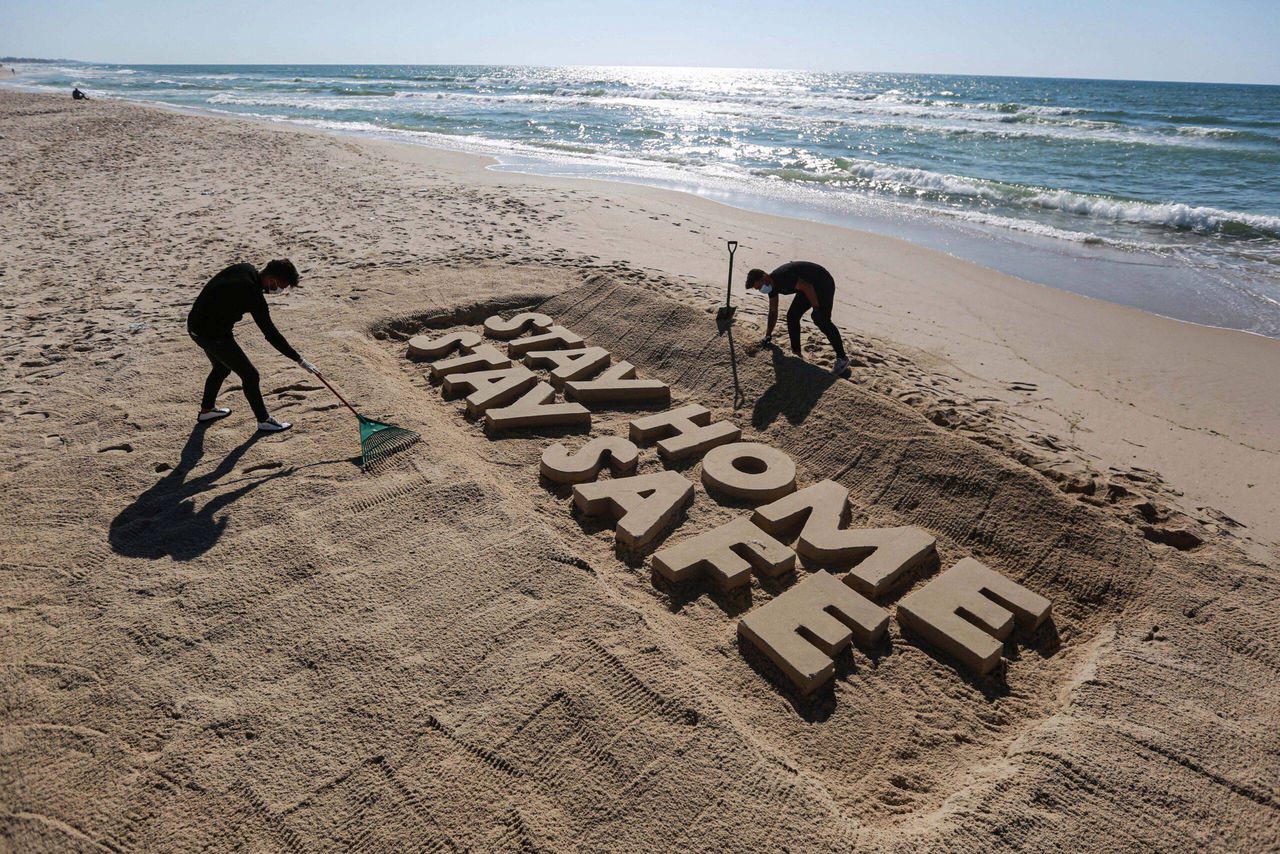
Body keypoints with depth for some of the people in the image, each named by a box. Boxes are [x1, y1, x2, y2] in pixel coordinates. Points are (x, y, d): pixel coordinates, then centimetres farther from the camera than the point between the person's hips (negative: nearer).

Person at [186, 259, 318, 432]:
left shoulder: (246, 268, -3)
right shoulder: (253, 294, -28)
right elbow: (270, 333, -25)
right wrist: (299, 360, -22)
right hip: (213, 334, -10)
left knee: (222, 368, 28)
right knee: (250, 375, 0)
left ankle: (206, 410, 45)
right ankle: (264, 420, 12)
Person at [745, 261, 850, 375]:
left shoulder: (783, 277, -30)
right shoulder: (771, 285, 0)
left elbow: (808, 287, -31)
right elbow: (773, 311, 9)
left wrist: (816, 309, -27)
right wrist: (768, 335, 8)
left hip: (824, 283, -10)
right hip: (810, 286, 10)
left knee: (822, 320, -20)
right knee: (792, 316, 3)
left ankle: (842, 358, -15)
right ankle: (796, 353, 12)